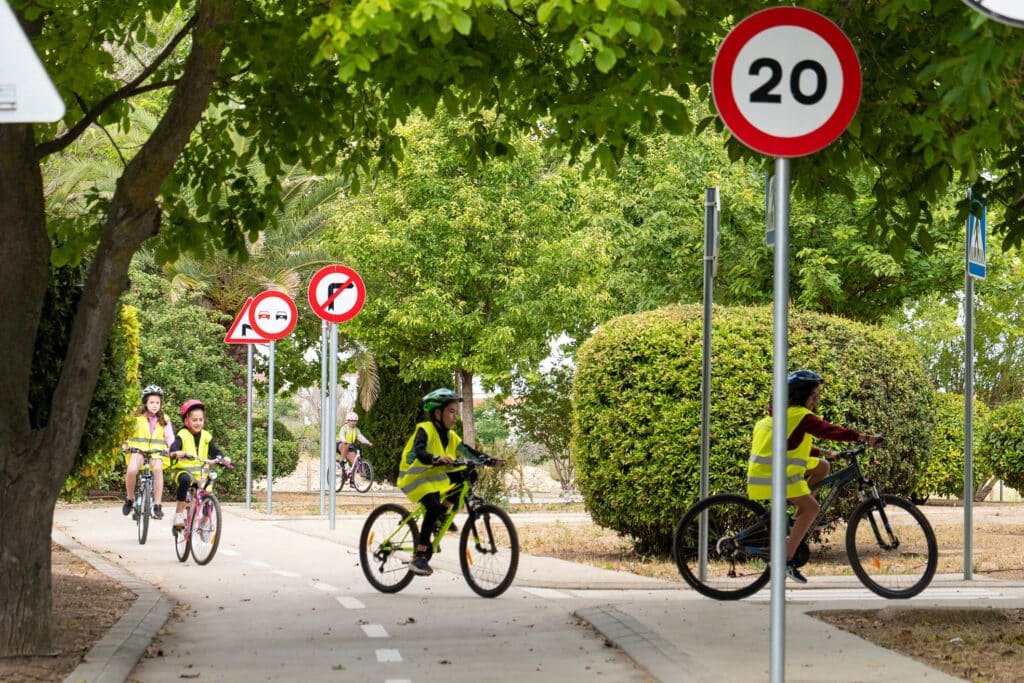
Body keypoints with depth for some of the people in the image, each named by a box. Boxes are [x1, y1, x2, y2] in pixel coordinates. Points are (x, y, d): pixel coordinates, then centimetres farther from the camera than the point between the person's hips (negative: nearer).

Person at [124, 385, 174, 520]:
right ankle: (129, 498, -3)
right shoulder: (137, 417, 5)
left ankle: (157, 505, -28)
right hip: (138, 449, -1)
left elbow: (170, 437, 0)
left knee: (158, 468, -33)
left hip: (156, 452, 1)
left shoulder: (164, 420, 9)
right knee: (131, 470, -31)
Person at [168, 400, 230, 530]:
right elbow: (174, 447, -21)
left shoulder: (206, 436, 9)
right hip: (183, 470, -5)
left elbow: (214, 451, 3)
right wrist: (176, 452, -45)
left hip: (200, 473, 5)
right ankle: (179, 512, -28)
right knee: (185, 479, -39)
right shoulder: (182, 435, -4)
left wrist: (223, 458, -18)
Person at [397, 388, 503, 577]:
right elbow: (420, 453, -35)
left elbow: (469, 452, 0)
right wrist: (438, 459, -54)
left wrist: (491, 461, -15)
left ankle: (443, 512, 7)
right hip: (414, 477, -8)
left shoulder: (450, 436, 6)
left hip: (434, 476, 8)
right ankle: (418, 557, -28)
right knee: (434, 506, -30)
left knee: (467, 476, -6)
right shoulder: (425, 430, -18)